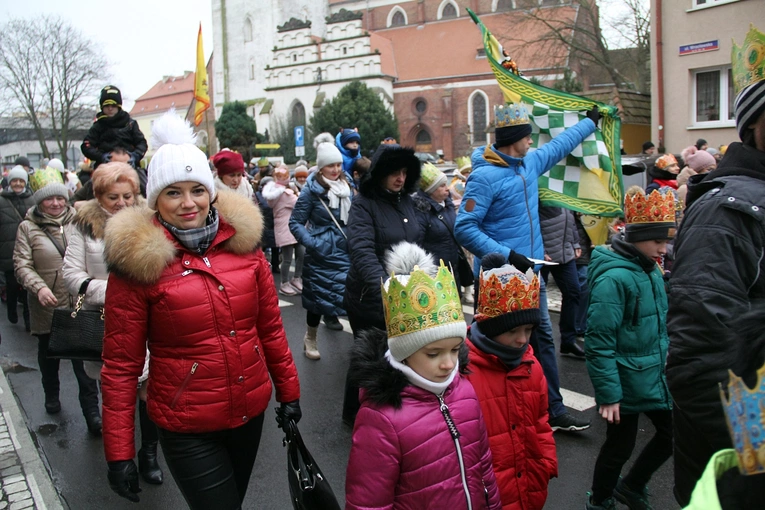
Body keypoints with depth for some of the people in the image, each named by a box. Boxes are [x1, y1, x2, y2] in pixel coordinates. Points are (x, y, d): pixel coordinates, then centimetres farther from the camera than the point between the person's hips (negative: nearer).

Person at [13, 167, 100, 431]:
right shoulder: (28, 228, -1)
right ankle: (51, 395, 44)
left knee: (84, 359, -4)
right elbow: (22, 265, -5)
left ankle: (91, 410, 4)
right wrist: (39, 287, -21)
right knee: (48, 353, 21)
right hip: (47, 307, 1)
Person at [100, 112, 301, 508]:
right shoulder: (138, 261, -11)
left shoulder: (242, 241, -1)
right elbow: (120, 365, -9)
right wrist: (119, 453, -8)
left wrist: (288, 391, 10)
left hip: (251, 412, 4)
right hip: (187, 428, -4)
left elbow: (269, 327, 7)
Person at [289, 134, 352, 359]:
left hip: (346, 252, 5)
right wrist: (312, 243, -20)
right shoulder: (312, 189, -11)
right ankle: (310, 340, 27)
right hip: (321, 254, -4)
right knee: (318, 297, 7)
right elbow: (295, 222, -9)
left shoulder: (347, 186, 6)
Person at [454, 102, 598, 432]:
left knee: (543, 339, 14)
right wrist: (507, 255, -26)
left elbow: (559, 146, 29)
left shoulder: (530, 162, 8)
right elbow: (464, 228, -21)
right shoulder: (485, 176, -18)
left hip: (530, 272, 9)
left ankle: (554, 411, 27)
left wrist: (590, 121, 38)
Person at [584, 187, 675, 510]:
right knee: (620, 446, 9)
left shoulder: (652, 270, 4)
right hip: (626, 382, -8)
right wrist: (608, 394, -22)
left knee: (673, 434, 17)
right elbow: (599, 342, -23)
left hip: (654, 379, 8)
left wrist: (666, 358, 18)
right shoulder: (613, 277, -23)